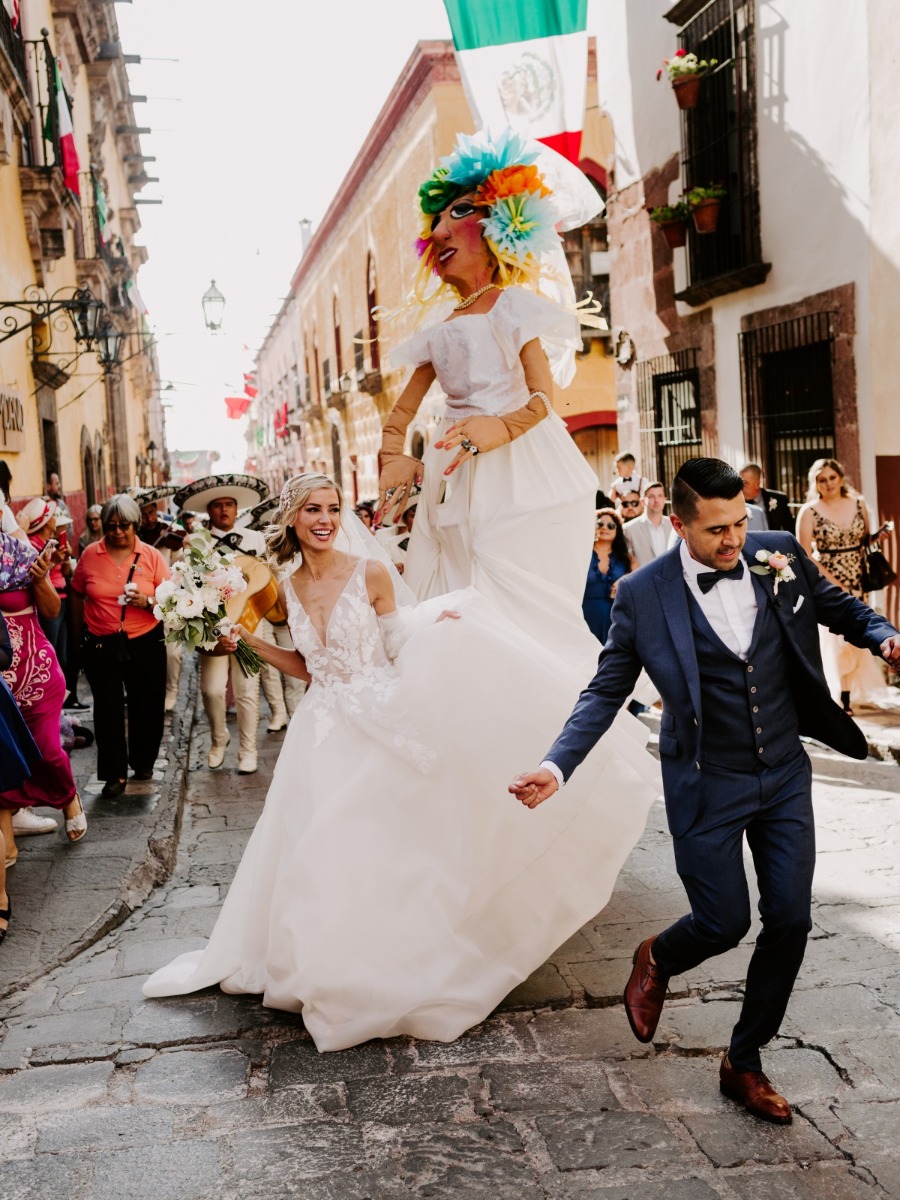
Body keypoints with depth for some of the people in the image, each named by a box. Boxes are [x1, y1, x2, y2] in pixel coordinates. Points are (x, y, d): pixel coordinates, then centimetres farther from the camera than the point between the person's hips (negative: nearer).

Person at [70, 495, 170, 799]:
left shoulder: (151, 556, -3)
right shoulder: (90, 555, -1)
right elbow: (77, 596, 11)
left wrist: (148, 601, -22)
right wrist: (79, 636, 13)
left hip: (145, 644, 0)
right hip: (101, 645, 0)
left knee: (147, 706, 9)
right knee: (108, 709, 2)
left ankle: (143, 763, 30)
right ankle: (115, 774, 12)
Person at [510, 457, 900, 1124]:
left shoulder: (781, 555, -5)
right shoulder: (644, 594, -13)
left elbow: (840, 607, 11)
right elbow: (607, 691, -7)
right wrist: (557, 766, -19)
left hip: (784, 775, 4)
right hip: (708, 787, -3)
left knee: (790, 920, 5)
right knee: (725, 922, -2)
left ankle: (745, 1063, 26)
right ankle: (657, 962, 36)